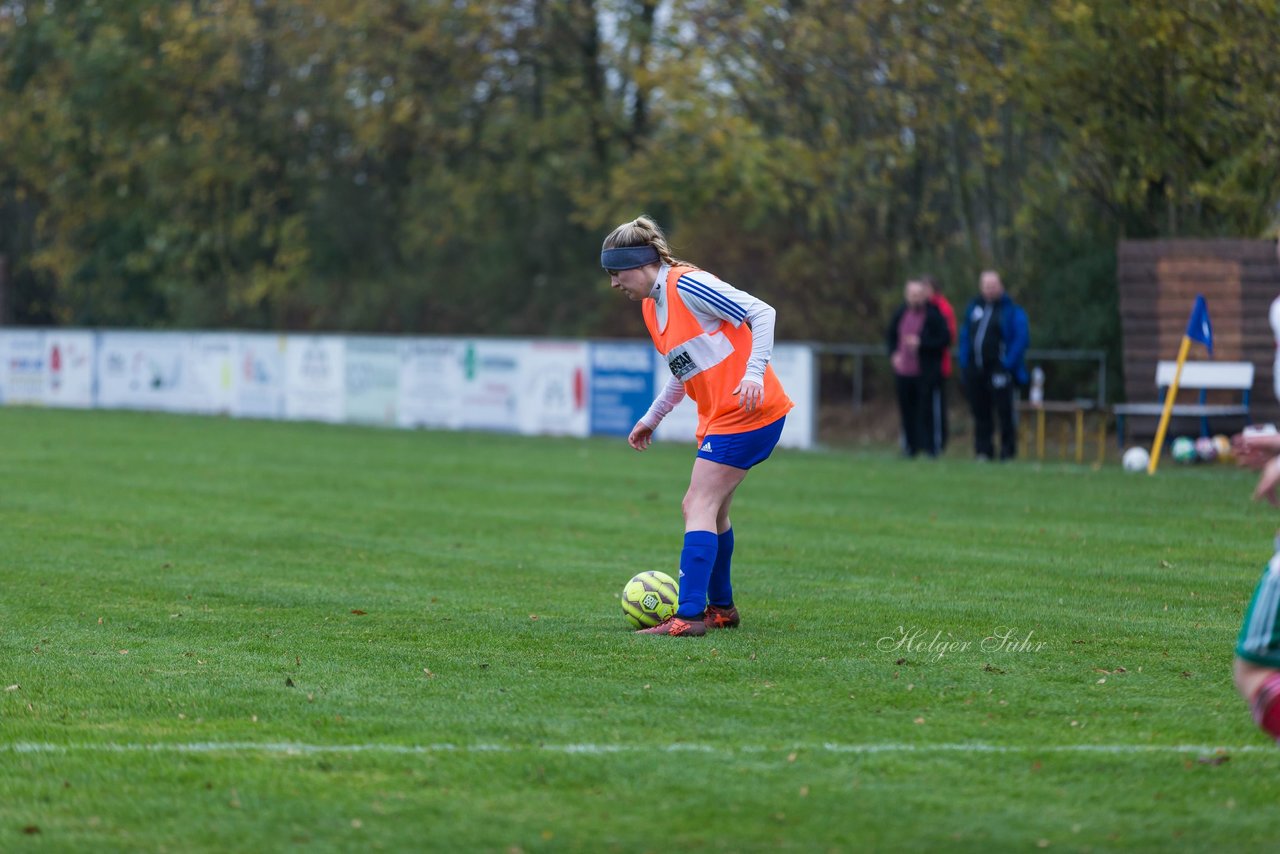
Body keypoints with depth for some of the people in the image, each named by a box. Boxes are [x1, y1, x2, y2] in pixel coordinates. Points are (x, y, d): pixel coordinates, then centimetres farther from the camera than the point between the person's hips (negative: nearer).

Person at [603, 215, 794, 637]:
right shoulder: (651, 306, 13)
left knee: (700, 507, -12)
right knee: (706, 509, 15)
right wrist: (651, 418, 26)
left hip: (746, 410, -9)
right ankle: (721, 608, 29)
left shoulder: (687, 286, -15)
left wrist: (754, 373, -24)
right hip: (720, 416, 9)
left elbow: (761, 313, -16)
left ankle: (689, 616, -17)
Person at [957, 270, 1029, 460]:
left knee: (1004, 411, -6)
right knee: (979, 411, 7)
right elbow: (964, 335, 19)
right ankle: (983, 450, 14)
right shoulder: (974, 307, 14)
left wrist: (1009, 363, -14)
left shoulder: (1012, 310, -3)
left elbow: (1022, 338, -8)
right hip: (975, 369, 5)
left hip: (999, 370, -5)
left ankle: (1008, 450, 1)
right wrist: (964, 361, 9)